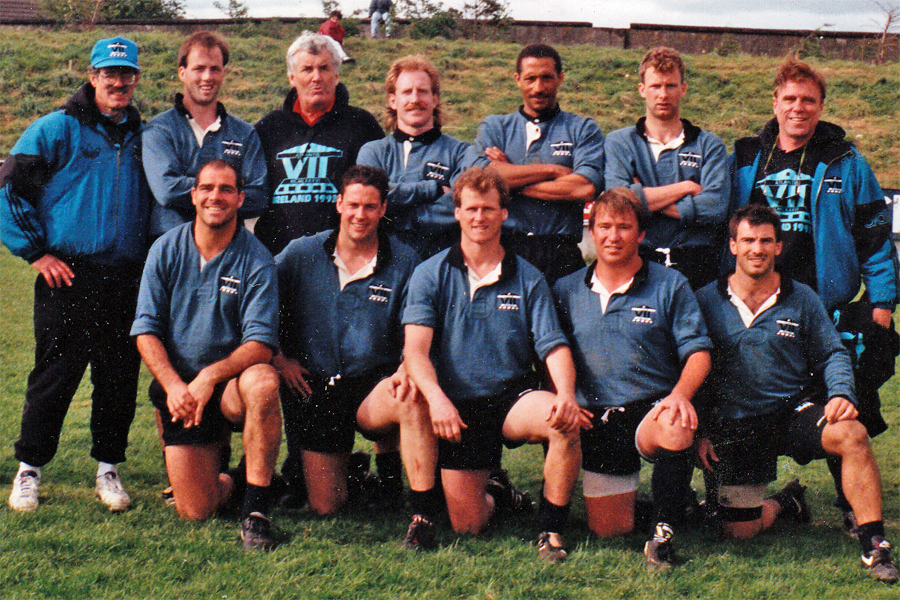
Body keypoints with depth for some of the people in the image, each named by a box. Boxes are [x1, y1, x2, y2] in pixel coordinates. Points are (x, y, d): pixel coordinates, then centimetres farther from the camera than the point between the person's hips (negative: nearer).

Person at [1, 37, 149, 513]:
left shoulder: (143, 136, 12)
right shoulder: (56, 130, -1)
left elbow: (159, 201, 25)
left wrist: (151, 253, 13)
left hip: (127, 282, 4)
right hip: (68, 278, -4)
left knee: (120, 380, 6)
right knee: (53, 377, 0)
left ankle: (108, 468, 20)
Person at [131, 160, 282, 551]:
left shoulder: (256, 260, -7)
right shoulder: (166, 250, 0)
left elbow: (261, 343, -15)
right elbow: (146, 329, -3)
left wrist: (210, 375, -30)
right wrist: (174, 385, -18)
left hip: (231, 383, -1)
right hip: (178, 387, 2)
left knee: (262, 382, -39)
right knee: (194, 511, -11)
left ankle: (256, 509, -25)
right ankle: (230, 480, 28)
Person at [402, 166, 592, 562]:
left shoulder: (527, 279, 4)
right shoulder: (431, 274, 1)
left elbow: (554, 346, -4)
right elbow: (416, 349, -10)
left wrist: (566, 396, -26)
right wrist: (437, 399, -29)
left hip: (513, 397, 1)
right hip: (456, 407, 0)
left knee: (566, 421, -33)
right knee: (467, 526, -8)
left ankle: (551, 530, -13)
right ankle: (492, 491, 30)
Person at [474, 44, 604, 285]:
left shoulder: (583, 130, 11)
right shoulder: (493, 127, 16)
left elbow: (585, 188, -6)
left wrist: (514, 180, -1)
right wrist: (553, 170, -3)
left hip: (560, 254, -1)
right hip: (504, 248, 1)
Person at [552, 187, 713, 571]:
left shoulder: (670, 285, 2)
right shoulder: (566, 291, 10)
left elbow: (698, 351, -3)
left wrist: (680, 395, -23)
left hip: (652, 410, -2)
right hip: (596, 420, 3)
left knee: (676, 431, -40)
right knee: (609, 531, 0)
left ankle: (663, 532, -20)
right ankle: (630, 490, 37)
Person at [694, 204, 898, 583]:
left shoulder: (802, 299, 3)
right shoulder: (706, 302, 1)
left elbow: (833, 354, 8)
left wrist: (842, 394, -13)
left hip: (794, 410, 0)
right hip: (735, 425, 0)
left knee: (851, 434, -33)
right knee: (738, 531, -6)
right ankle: (784, 502, 30)